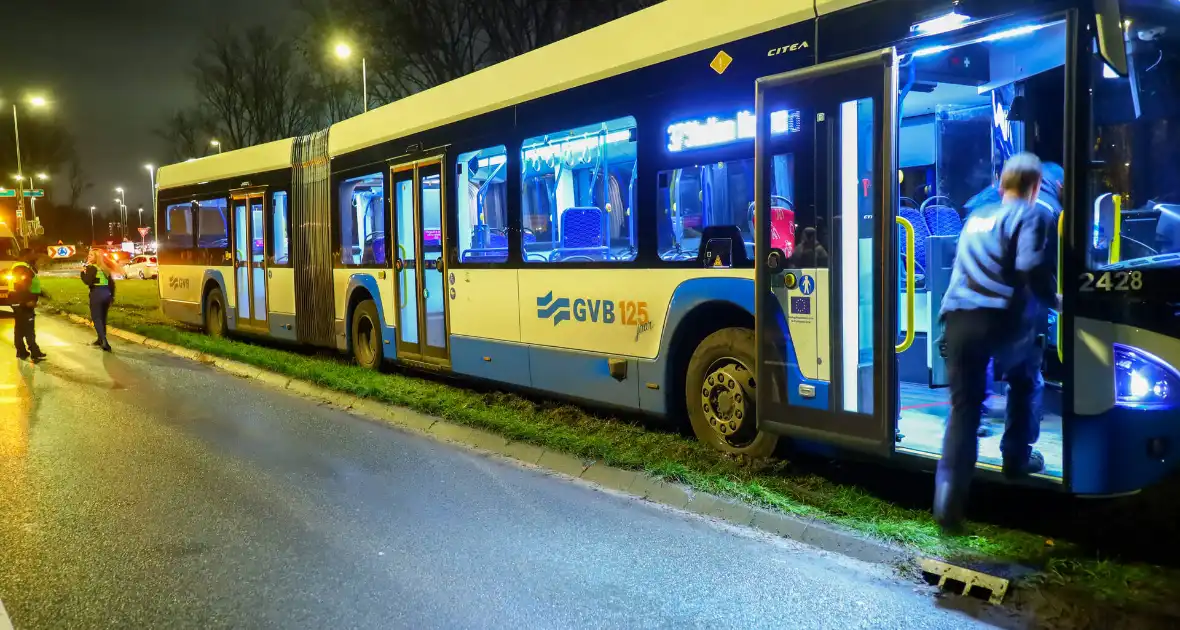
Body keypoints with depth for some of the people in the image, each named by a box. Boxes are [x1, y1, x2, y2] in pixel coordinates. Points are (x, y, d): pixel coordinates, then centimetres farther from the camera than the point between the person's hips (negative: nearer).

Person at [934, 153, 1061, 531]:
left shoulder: (976, 217, 24)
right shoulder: (1034, 215, 3)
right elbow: (1032, 268, -12)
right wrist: (1054, 300, 5)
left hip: (958, 319, 4)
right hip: (1004, 319, -4)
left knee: (963, 406, 6)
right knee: (1026, 382, 28)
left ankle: (948, 503, -4)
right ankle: (1018, 458, 34)